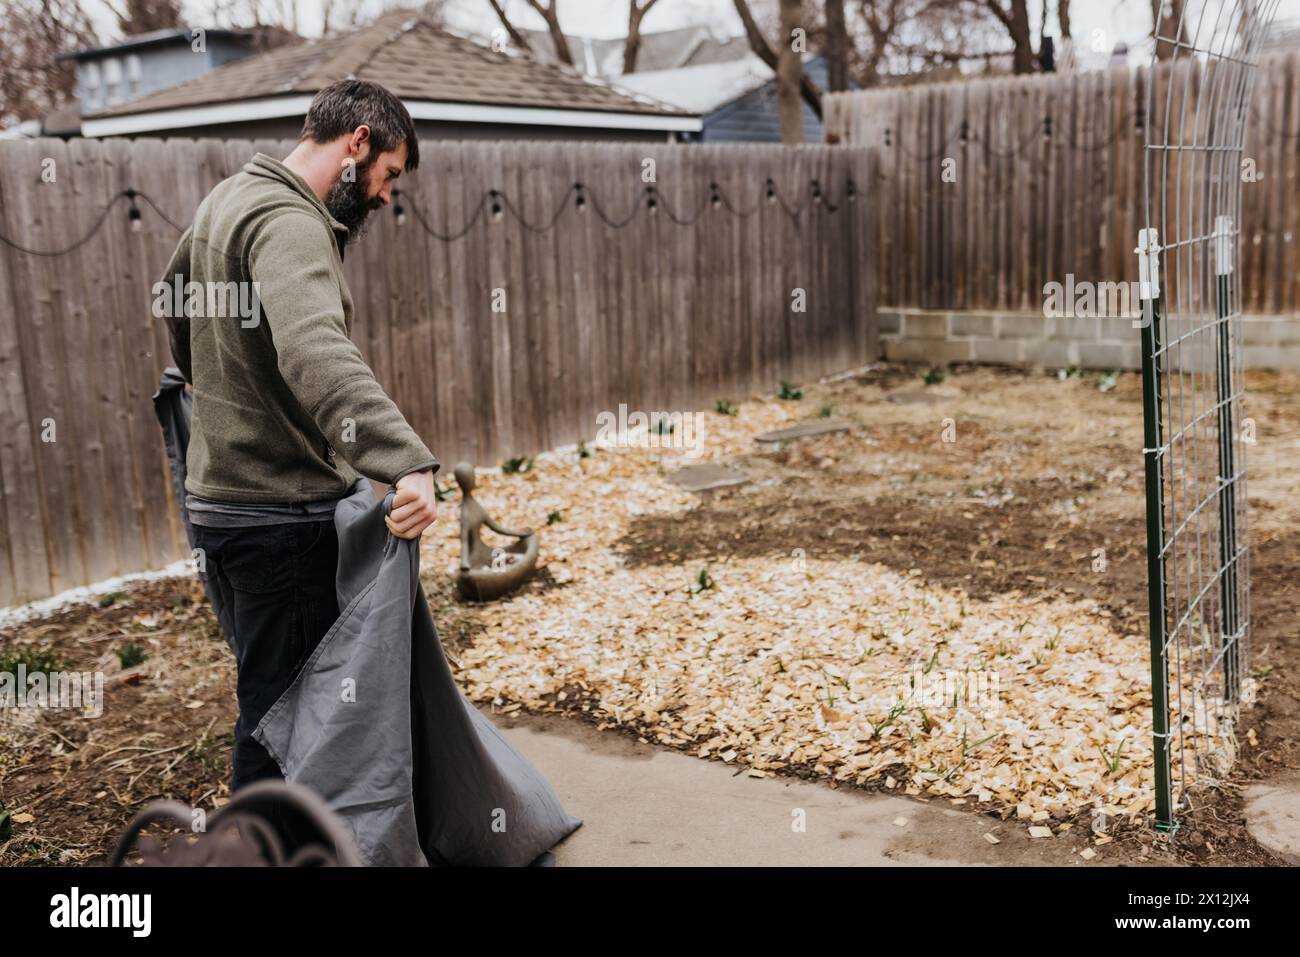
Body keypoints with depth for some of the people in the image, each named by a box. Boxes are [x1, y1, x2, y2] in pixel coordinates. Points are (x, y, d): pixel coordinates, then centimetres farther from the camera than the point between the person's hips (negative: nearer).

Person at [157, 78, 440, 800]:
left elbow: (176, 295, 33)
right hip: (280, 516, -10)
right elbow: (316, 352, -39)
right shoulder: (287, 223, -19)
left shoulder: (229, 198, 14)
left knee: (269, 700, 22)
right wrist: (407, 462, -49)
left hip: (218, 493, 10)